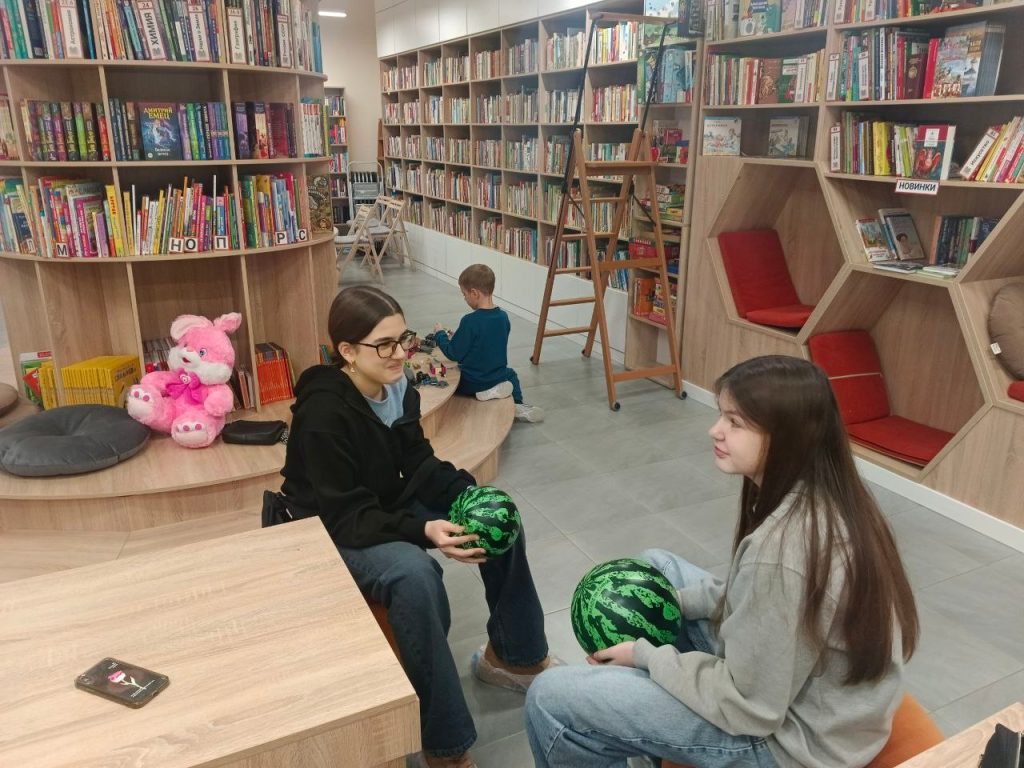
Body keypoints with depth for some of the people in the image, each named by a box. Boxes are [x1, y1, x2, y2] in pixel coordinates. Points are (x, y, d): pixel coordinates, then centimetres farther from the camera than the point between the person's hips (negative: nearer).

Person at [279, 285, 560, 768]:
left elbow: (419, 462, 0)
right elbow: (347, 517, -29)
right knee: (413, 573, -36)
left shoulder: (397, 388, -6)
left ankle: (514, 654, 15)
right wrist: (423, 531, -41)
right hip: (331, 533, -8)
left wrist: (469, 494, -17)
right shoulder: (324, 413, -29)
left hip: (389, 507, 8)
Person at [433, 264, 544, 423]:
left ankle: (486, 393, -2)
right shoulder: (503, 317, -4)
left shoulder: (470, 321, -25)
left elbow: (453, 354, -18)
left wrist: (440, 334, -1)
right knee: (510, 375, 39)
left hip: (472, 383, -6)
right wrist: (457, 337, 13)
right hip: (498, 377, 7)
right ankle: (517, 405, 10)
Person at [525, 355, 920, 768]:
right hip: (794, 671, 9)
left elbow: (748, 705, -24)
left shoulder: (782, 547, -35)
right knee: (653, 568, 19)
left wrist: (646, 656, -12)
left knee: (550, 699, -11)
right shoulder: (825, 496, -7)